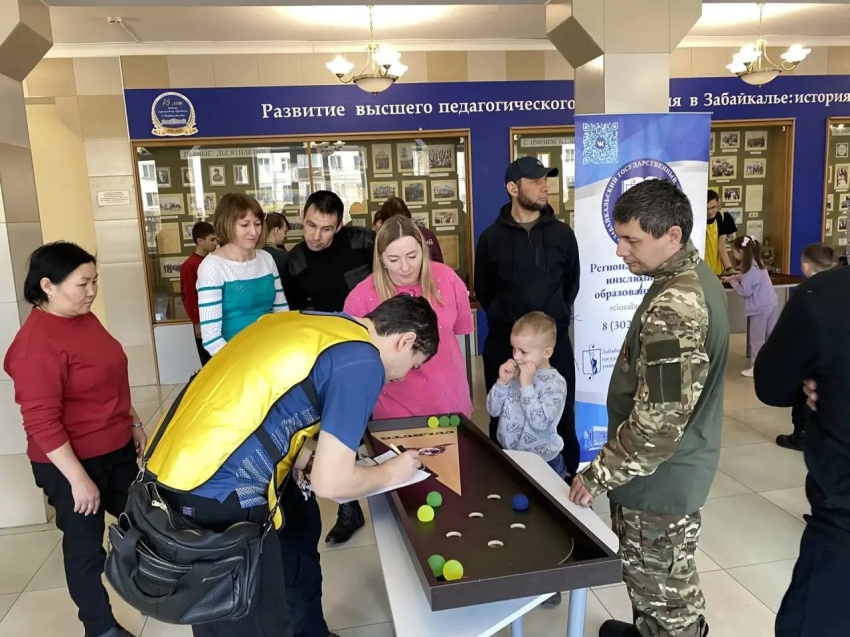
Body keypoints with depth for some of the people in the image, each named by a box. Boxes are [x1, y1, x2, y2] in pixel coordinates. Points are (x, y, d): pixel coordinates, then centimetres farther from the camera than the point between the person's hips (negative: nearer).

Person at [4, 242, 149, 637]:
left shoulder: (85, 317, 2)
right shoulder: (36, 342, -24)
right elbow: (41, 424, -24)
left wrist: (133, 423, 17)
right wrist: (78, 478, -23)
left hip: (117, 448, 8)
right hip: (71, 461, -8)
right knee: (85, 543, 11)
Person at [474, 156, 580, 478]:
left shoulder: (562, 234, 1)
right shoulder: (492, 237, -2)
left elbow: (571, 284, 14)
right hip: (504, 342, 0)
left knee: (561, 415, 8)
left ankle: (568, 476, 26)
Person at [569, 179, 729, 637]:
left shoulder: (674, 305, -28)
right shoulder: (694, 278, 4)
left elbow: (659, 420, -29)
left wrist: (600, 474, -18)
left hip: (659, 476, -10)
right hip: (672, 469, 10)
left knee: (664, 588, 11)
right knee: (656, 578, 27)